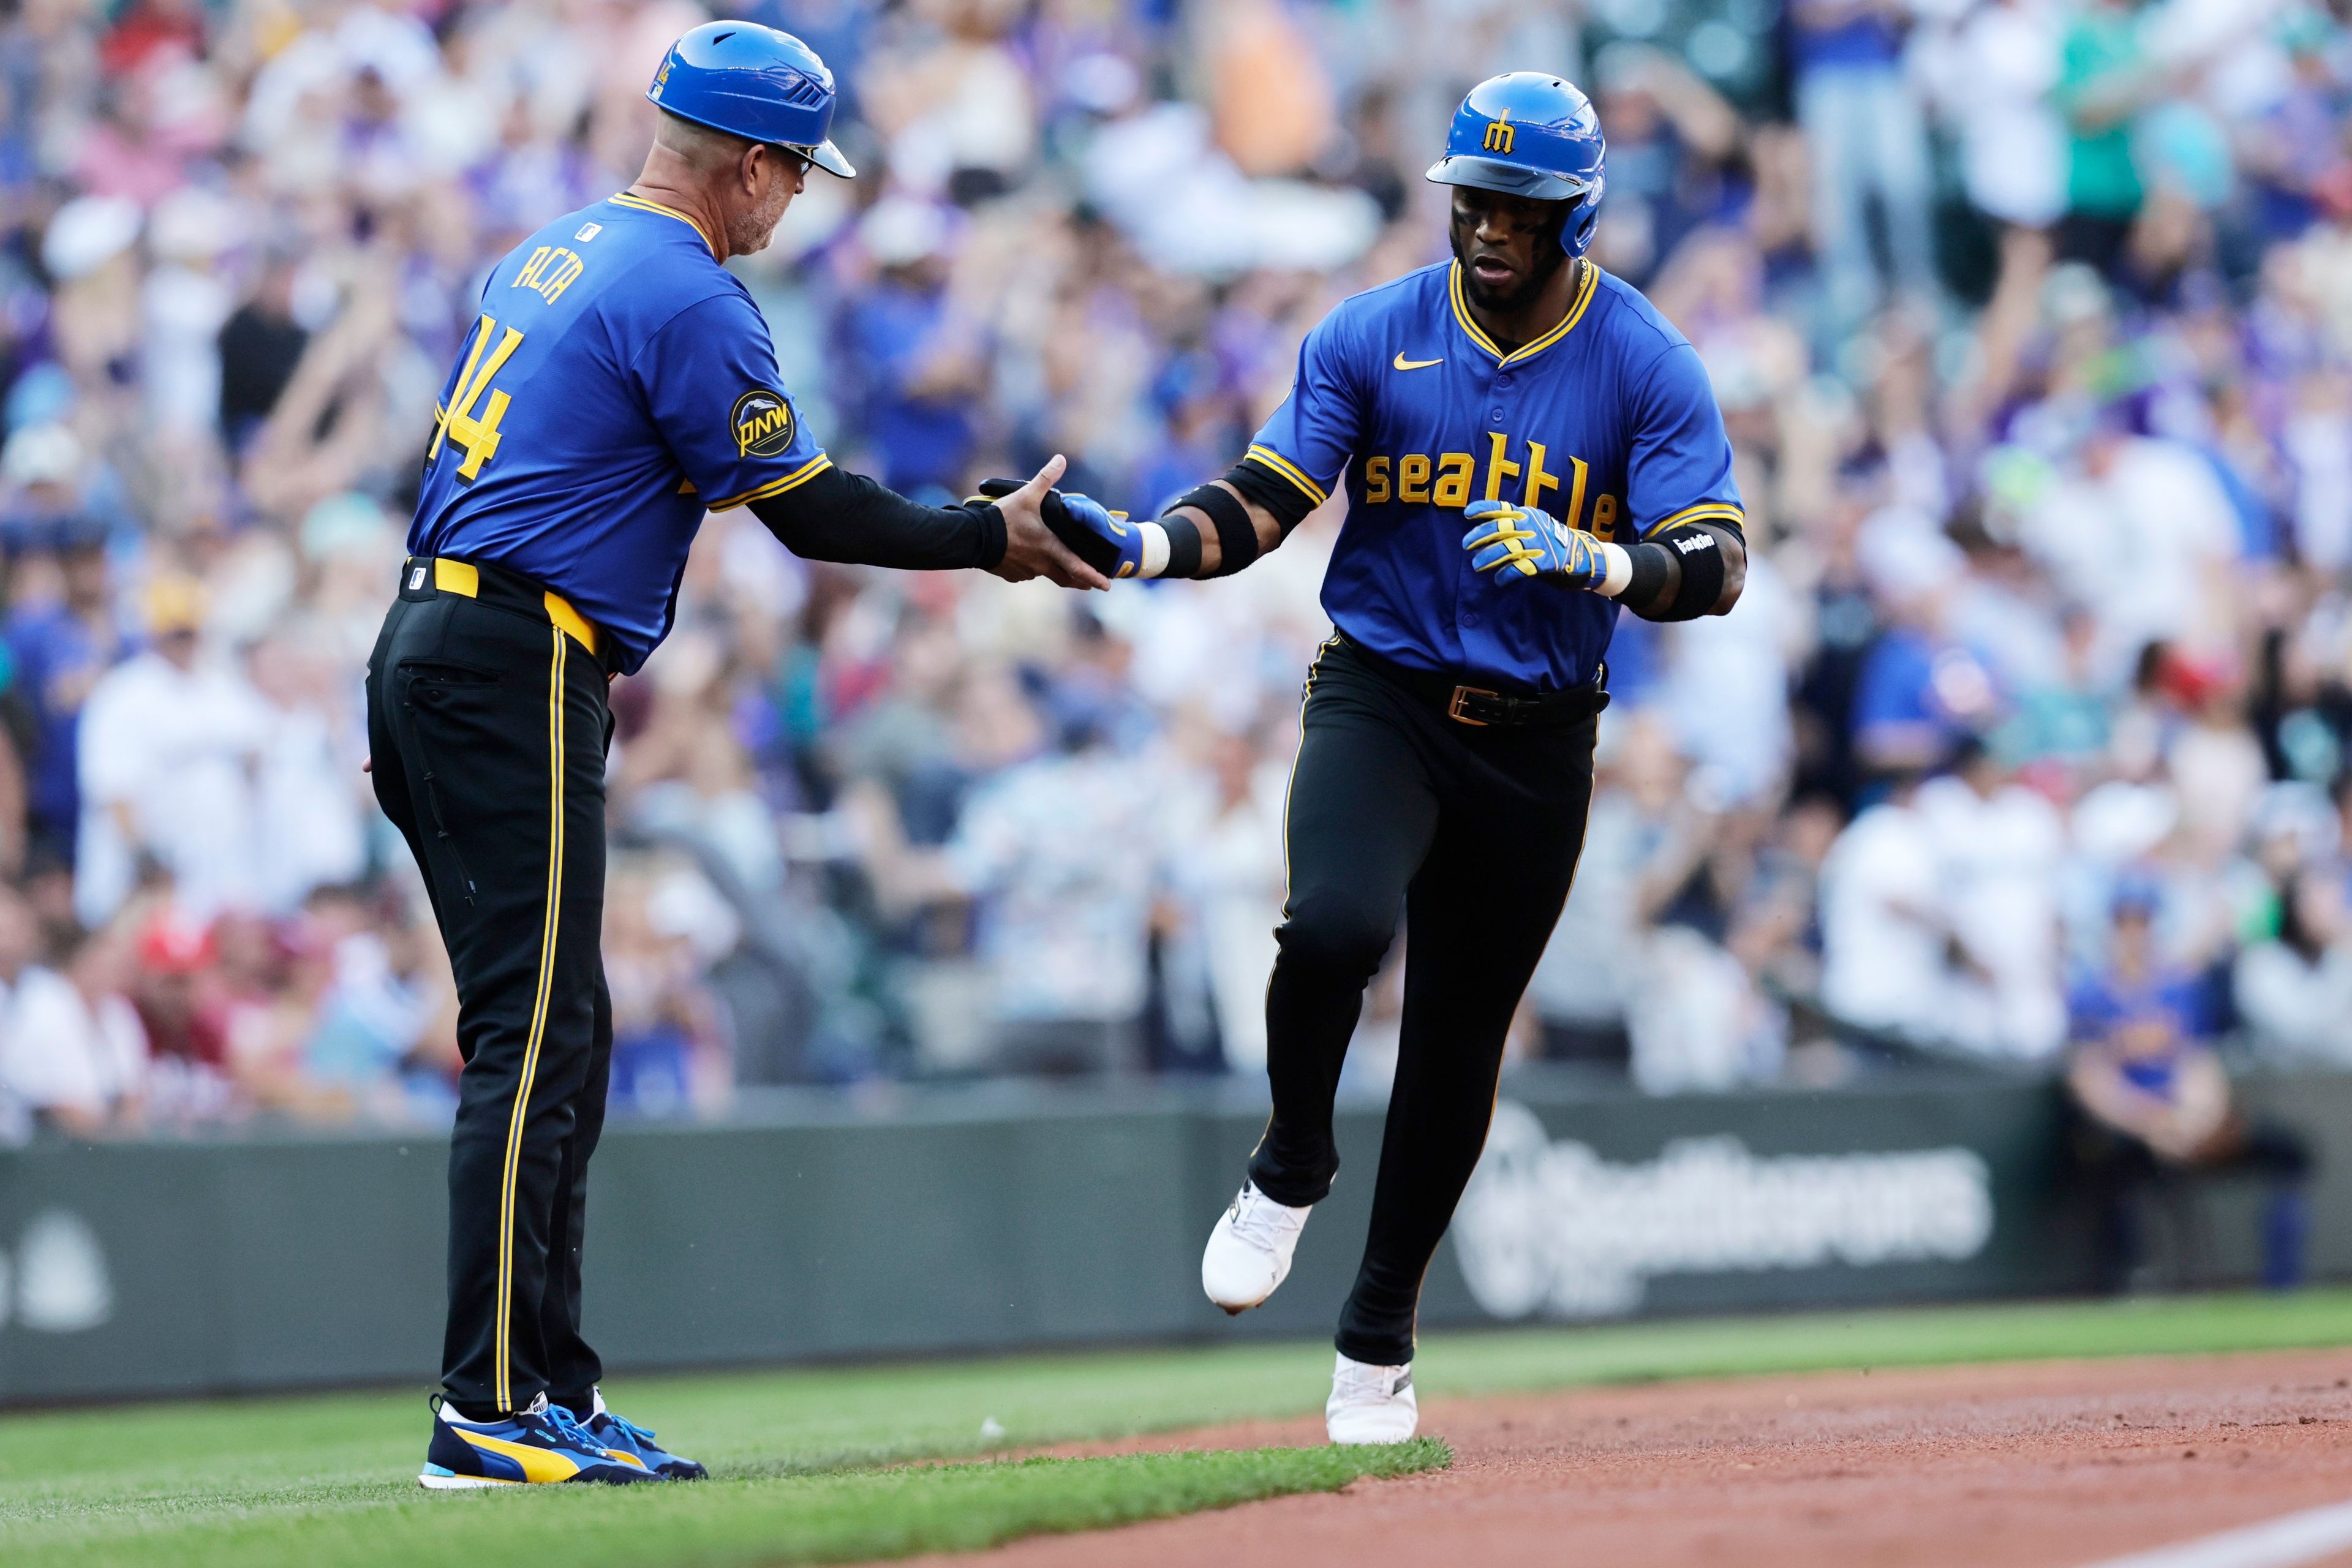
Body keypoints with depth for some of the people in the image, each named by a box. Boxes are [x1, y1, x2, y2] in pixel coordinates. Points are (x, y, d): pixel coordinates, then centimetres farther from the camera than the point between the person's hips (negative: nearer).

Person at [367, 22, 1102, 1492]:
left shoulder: (550, 258, 19)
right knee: (536, 1039, -12)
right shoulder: (691, 298, -11)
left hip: (428, 651, 10)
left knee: (558, 1035, 12)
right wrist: (992, 539, 1)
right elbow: (802, 506, -9)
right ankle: (491, 1412, -16)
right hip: (519, 670, -10)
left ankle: (554, 1389, 12)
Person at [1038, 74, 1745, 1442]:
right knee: (1336, 923, -30)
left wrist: (1590, 559, -33)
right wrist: (1146, 546, -26)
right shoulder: (1373, 339, -2)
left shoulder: (1649, 368, -5)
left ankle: (1379, 1335, 24)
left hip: (1539, 741, 1)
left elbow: (1715, 566, -13)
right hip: (1381, 698, -1)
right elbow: (1261, 504, -5)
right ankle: (1292, 1167, 1)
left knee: (1461, 1037, 7)